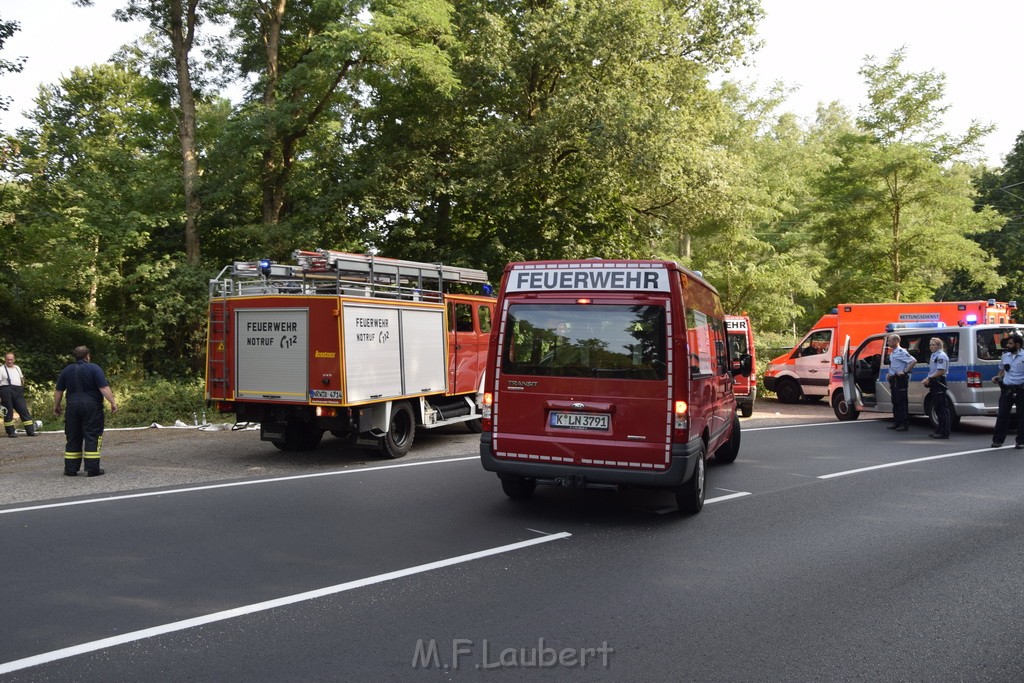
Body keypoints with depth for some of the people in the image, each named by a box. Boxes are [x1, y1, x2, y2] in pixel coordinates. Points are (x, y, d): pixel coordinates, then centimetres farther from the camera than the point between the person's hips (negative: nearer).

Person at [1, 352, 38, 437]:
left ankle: (30, 431, 0)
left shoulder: (17, 368, 21)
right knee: (8, 412, 0)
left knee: (24, 410, 0)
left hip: (18, 392, 5)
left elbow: (21, 379, 33)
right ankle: (11, 432, 7)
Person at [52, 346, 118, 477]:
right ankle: (92, 469, -4)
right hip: (92, 407, -4)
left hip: (73, 406, 4)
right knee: (92, 437, -2)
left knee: (73, 438, 11)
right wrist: (113, 402, -9)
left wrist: (56, 406, 26)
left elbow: (58, 391, 15)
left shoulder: (66, 370, 10)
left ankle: (70, 469, 12)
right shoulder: (94, 368, -5)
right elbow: (104, 388, -13)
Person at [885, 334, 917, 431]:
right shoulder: (892, 353, 15)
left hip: (900, 379, -10)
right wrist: (890, 377, 18)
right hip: (893, 379, 10)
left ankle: (905, 424, -5)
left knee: (902, 402, -7)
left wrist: (905, 372, -24)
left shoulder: (901, 352, -14)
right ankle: (896, 422, 21)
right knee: (895, 402, 14)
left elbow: (913, 361, -24)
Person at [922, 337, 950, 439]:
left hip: (939, 383, -10)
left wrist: (929, 379, -19)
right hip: (934, 384, 10)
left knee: (942, 408, -8)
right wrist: (928, 380, 14)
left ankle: (944, 432, -8)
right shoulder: (934, 355, 17)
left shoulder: (941, 356, -13)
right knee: (937, 408, 13)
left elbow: (941, 371, -20)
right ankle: (939, 431, 20)